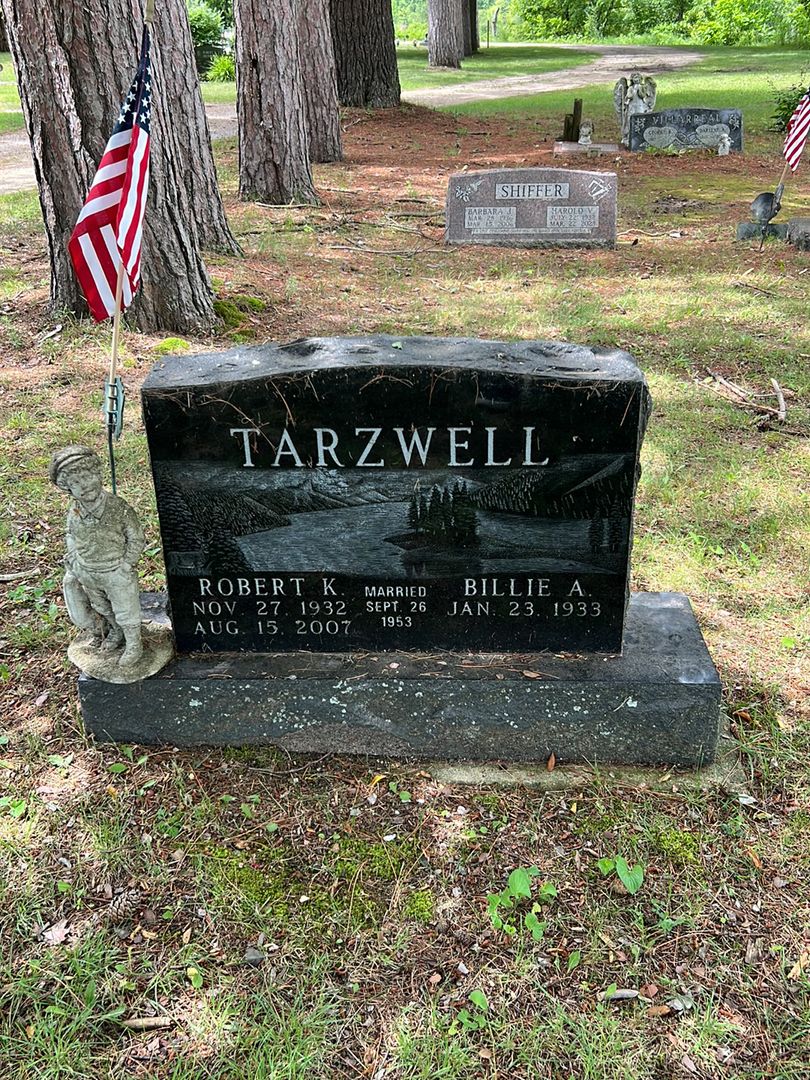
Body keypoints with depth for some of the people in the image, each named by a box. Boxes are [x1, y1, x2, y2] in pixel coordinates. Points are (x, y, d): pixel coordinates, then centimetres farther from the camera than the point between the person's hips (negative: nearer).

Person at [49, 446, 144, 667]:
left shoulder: (119, 509, -23)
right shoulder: (74, 512, -11)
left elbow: (135, 539, -12)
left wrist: (124, 566, -14)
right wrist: (73, 559, 1)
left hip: (117, 573, -4)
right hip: (87, 575, 5)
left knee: (126, 612, 15)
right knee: (102, 607, 27)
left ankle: (133, 645, 37)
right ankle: (116, 632, 54)